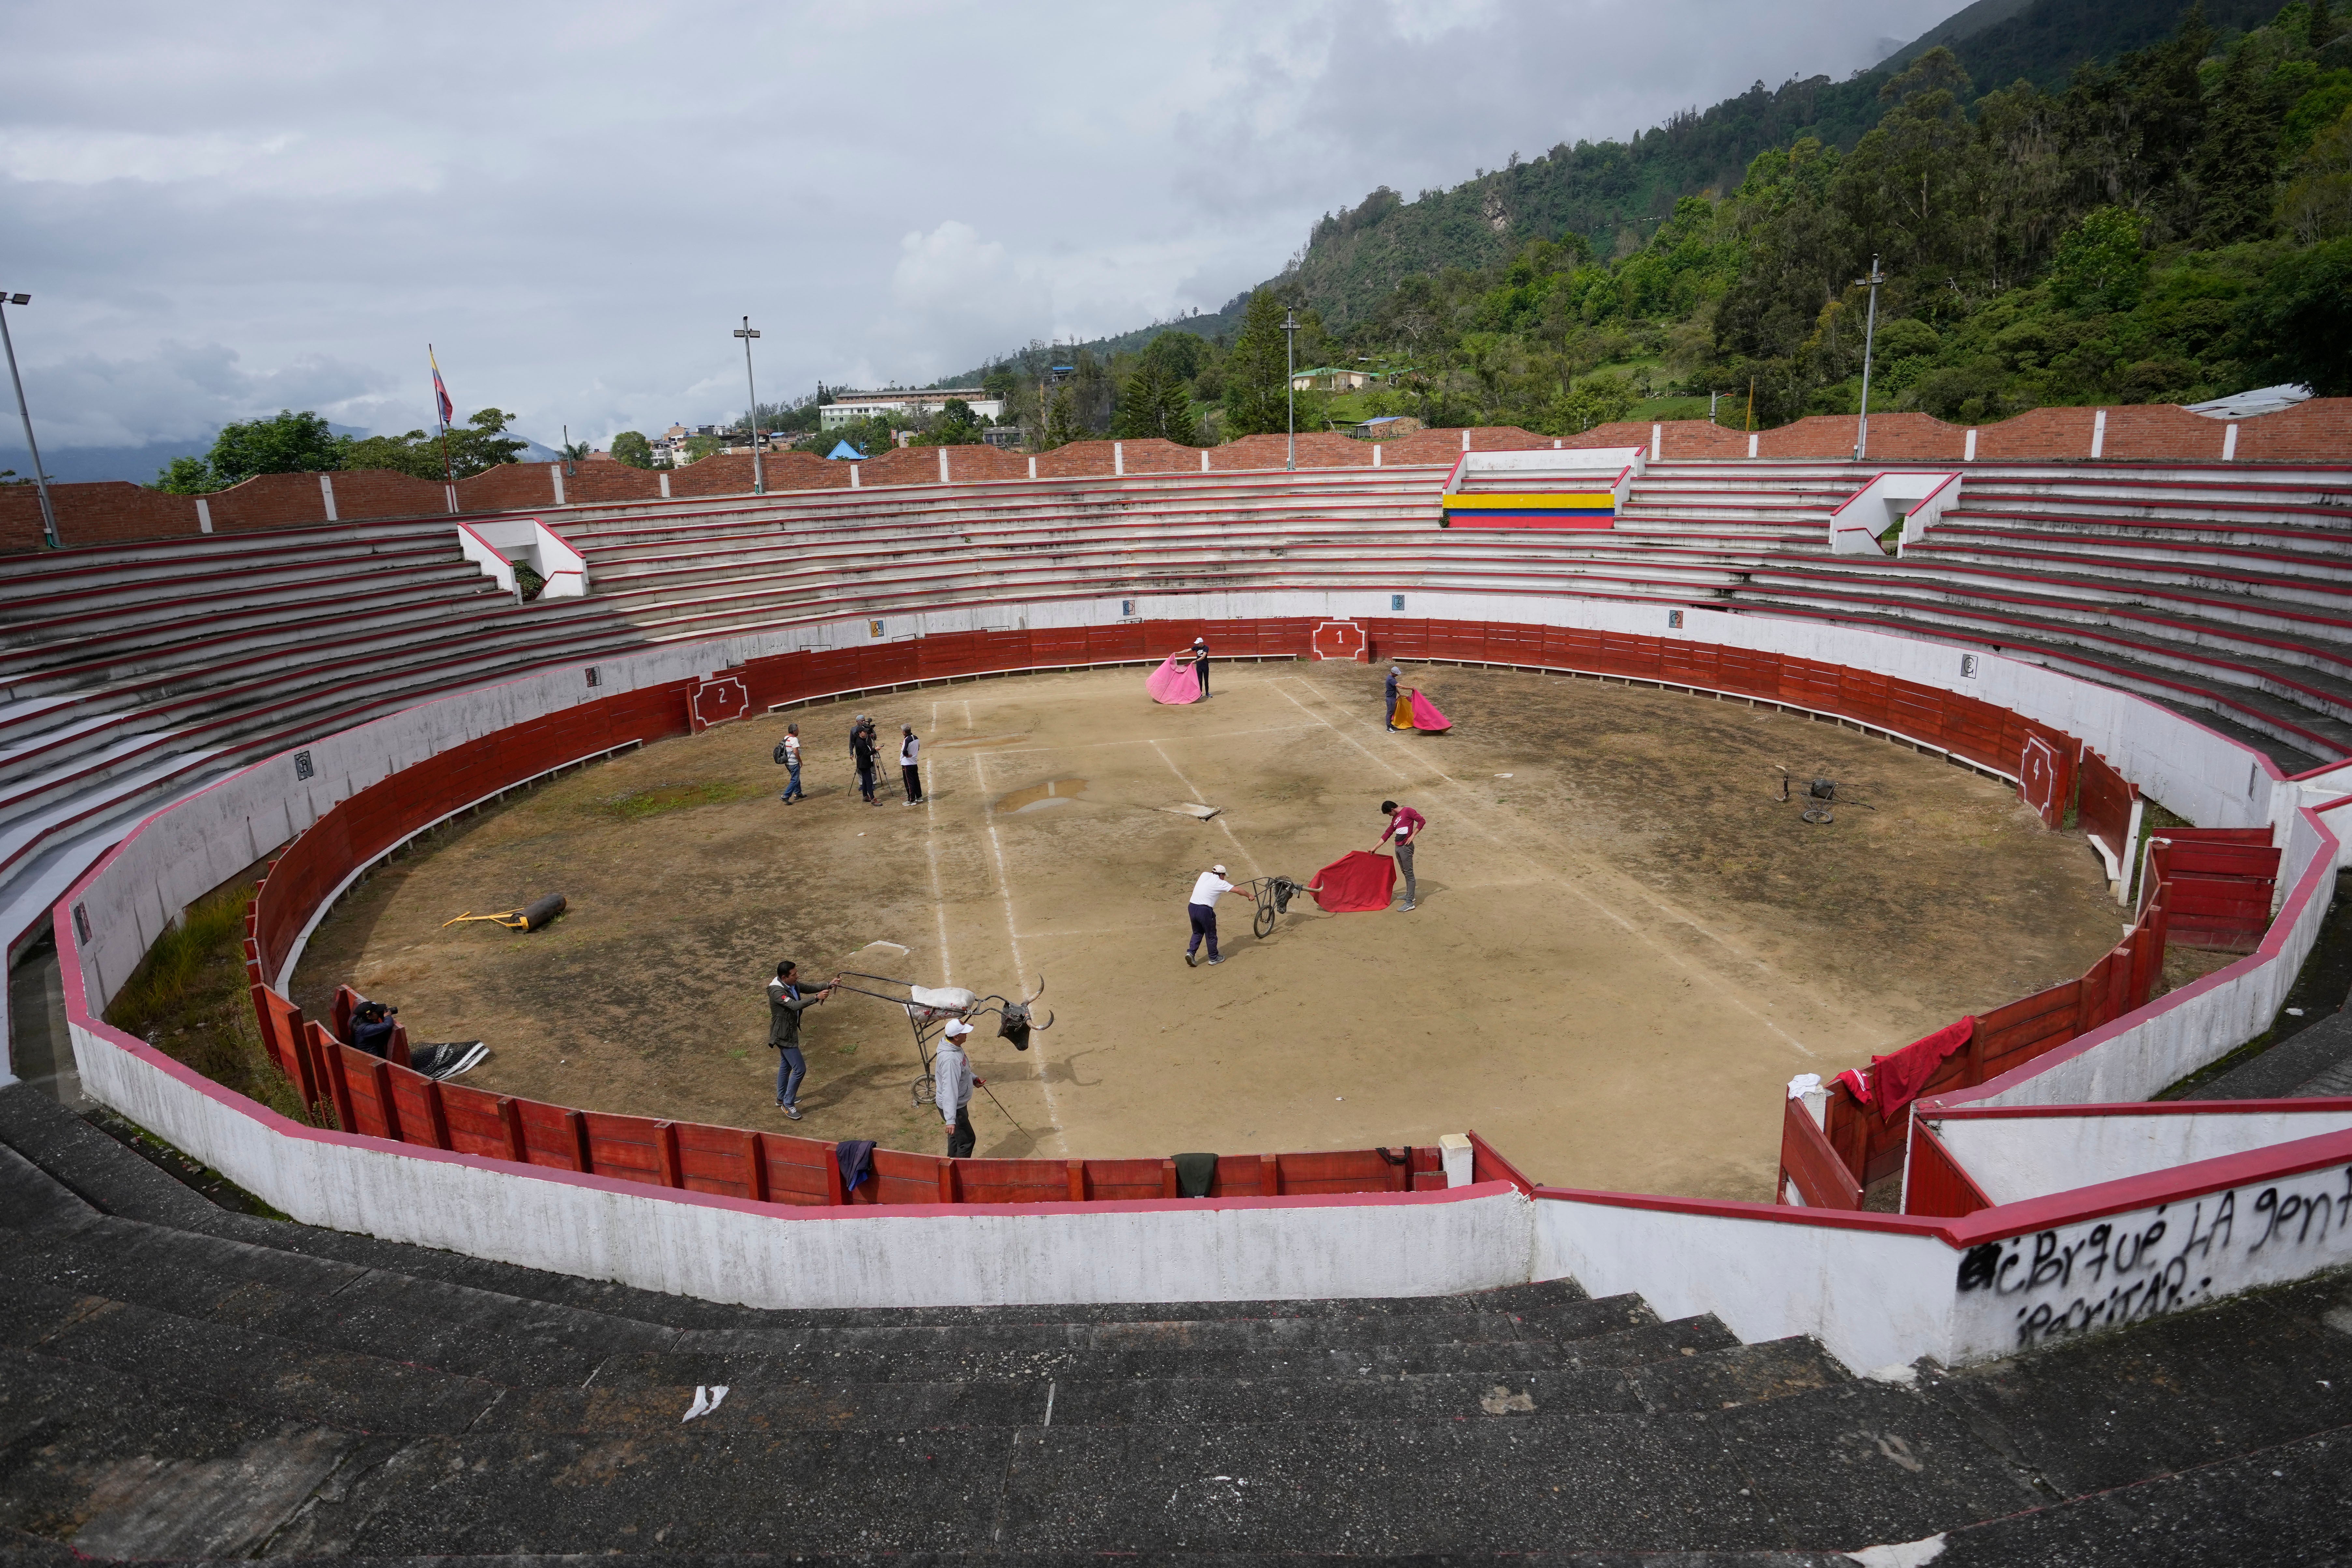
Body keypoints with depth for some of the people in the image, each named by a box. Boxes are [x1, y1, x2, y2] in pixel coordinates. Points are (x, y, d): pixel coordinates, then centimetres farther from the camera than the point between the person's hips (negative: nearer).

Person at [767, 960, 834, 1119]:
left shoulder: (793, 985, -2)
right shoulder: (777, 991, -30)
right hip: (784, 1036, -10)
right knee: (800, 1069, -6)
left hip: (789, 1033, 10)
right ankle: (788, 1104, 7)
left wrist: (828, 985, -14)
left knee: (786, 1065, 24)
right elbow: (795, 1005, -40)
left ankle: (782, 1098, 42)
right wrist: (817, 998, -46)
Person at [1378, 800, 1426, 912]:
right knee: (1405, 872, 18)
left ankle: (1410, 903, -8)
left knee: (1409, 873, -7)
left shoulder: (1407, 811, -6)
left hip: (1406, 847, -9)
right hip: (1398, 847, 9)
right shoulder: (1395, 819, 18)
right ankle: (1409, 895, 32)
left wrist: (1412, 836, -15)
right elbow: (1387, 834, 20)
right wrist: (1375, 848, 17)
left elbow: (1422, 821, -14)